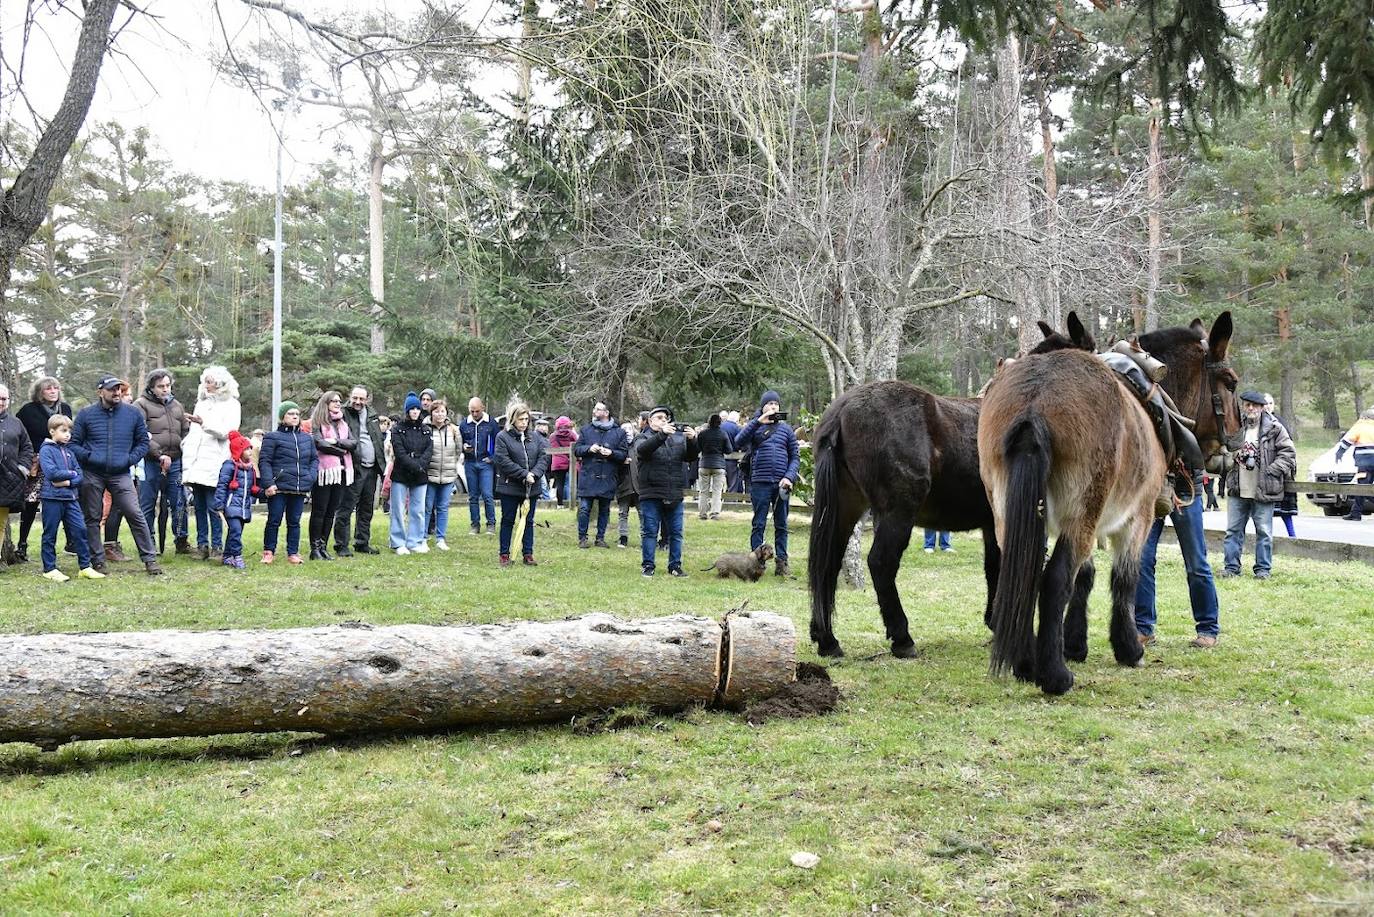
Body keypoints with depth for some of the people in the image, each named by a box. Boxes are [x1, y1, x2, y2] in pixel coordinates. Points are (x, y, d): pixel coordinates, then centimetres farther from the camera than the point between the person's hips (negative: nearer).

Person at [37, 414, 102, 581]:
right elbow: (51, 472, -18)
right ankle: (49, 569, 12)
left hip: (70, 497, 6)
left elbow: (79, 475, 7)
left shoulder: (69, 452, 13)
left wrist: (67, 481, -12)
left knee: (79, 530, 2)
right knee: (50, 534, 4)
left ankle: (85, 566, 8)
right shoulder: (46, 450, -4)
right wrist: (71, 474, -7)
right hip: (52, 498, -6)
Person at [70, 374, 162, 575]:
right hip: (91, 476, 1)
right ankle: (97, 561, 17)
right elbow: (73, 443, 6)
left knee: (135, 515, -8)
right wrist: (88, 456, -11)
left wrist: (130, 458, -4)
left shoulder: (133, 413, 5)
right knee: (92, 519, 6)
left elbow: (143, 442, 12)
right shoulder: (86, 414, 2)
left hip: (121, 475, 0)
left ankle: (150, 559, -2)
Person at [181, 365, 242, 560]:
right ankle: (202, 544, 10)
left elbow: (226, 432, -9)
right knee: (199, 506, 6)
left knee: (213, 507, -8)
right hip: (196, 463, 6)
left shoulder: (231, 405, 3)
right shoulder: (201, 403, 21)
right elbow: (193, 433, 24)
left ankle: (216, 545, -3)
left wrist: (204, 422, -20)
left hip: (213, 464, -6)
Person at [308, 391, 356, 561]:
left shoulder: (343, 424, 18)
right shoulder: (317, 423, -1)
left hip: (341, 471, 6)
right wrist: (342, 451, -5)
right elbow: (319, 443, -15)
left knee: (331, 512, 7)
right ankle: (315, 548, 1)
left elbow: (354, 443, 5)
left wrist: (336, 441, -10)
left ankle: (323, 547, 13)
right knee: (319, 511, -2)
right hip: (324, 470, -6)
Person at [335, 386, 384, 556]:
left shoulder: (372, 414, 14)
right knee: (346, 509, -3)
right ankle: (341, 545, 2)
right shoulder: (343, 414, -8)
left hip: (371, 469, 7)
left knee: (366, 509, 15)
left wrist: (386, 430, 11)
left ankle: (362, 543, 25)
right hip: (354, 469, -7)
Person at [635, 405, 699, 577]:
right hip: (651, 494, -3)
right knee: (649, 531, 1)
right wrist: (662, 434, -31)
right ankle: (647, 566, 9)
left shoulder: (679, 438, 12)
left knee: (676, 532, 7)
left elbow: (691, 456, 5)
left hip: (674, 495, 3)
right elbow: (642, 449, -19)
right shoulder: (644, 438, 3)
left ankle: (675, 565, 16)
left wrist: (692, 440, -16)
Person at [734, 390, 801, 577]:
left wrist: (789, 477, -6)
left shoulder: (786, 428, 11)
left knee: (781, 525, 8)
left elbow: (795, 457, 9)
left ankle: (781, 562, 13)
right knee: (759, 524, 1)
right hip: (760, 483, -3)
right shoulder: (755, 426, 5)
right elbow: (739, 442, -14)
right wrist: (758, 421, -20)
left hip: (782, 484, 3)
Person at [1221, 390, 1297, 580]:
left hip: (1263, 491, -3)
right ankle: (1231, 566, 15)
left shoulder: (1274, 428, -3)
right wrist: (1234, 456, -2)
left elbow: (1288, 452, -2)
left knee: (1264, 531, 4)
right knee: (1233, 529, 7)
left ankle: (1263, 568, 13)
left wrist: (1272, 470, -11)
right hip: (1237, 490, 3)